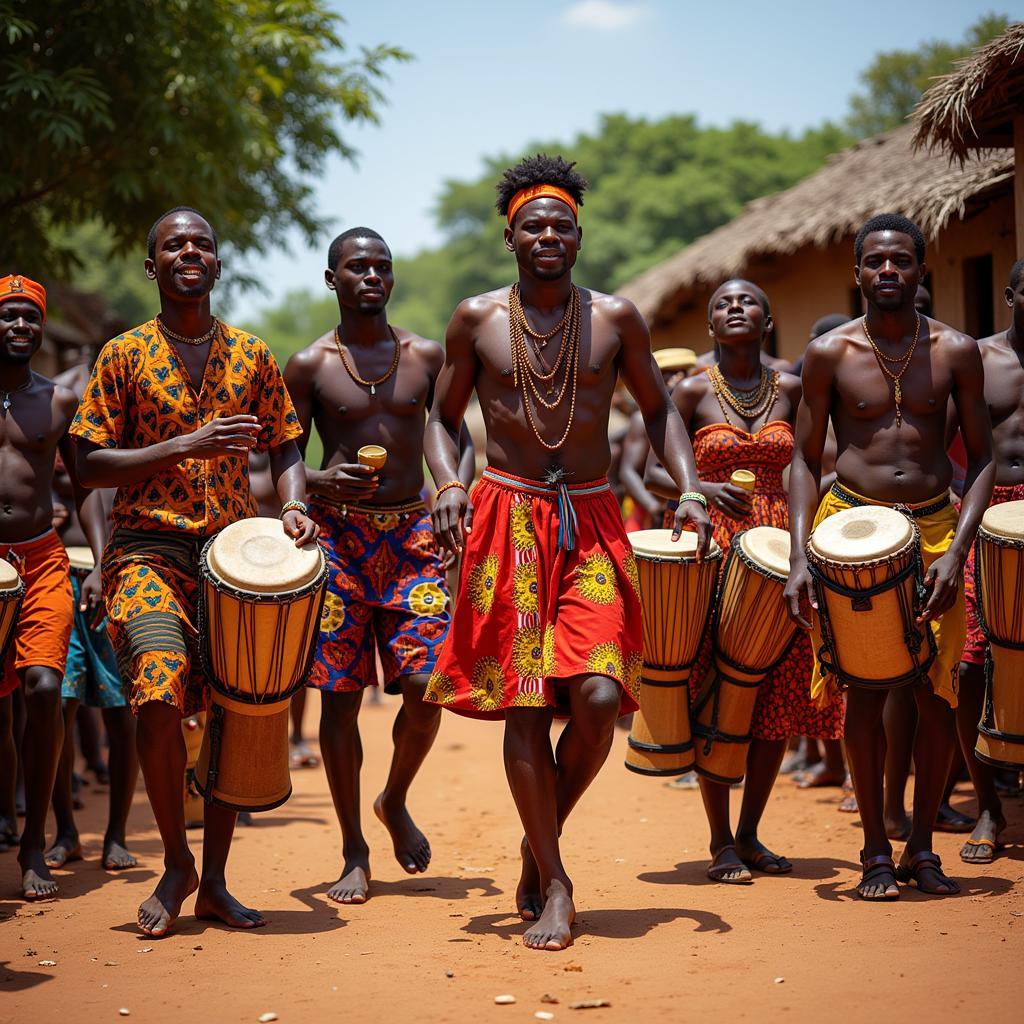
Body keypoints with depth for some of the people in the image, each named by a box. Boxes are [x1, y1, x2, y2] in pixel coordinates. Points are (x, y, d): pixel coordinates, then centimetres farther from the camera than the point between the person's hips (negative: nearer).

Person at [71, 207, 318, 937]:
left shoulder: (252, 355, 11)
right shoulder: (124, 355, 3)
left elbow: (286, 446, 16)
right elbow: (91, 465, -2)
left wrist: (294, 506, -4)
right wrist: (185, 446, -14)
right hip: (149, 548, -3)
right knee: (160, 696, -22)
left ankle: (214, 881, 17)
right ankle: (176, 861, -1)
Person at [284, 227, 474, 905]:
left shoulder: (426, 356, 8)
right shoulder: (309, 365, 2)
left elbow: (456, 437, 12)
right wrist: (320, 482, -17)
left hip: (413, 532, 1)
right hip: (339, 536, -1)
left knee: (426, 685, -9)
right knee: (340, 696, 0)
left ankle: (396, 801, 22)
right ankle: (355, 854, 13)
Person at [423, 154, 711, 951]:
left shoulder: (615, 318, 5)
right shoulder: (476, 319, 5)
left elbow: (659, 409, 14)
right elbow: (445, 418, 13)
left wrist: (689, 490, -1)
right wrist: (448, 483, -7)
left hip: (592, 524, 1)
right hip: (506, 520, -1)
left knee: (598, 696, -13)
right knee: (524, 704, -5)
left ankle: (541, 840, 13)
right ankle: (553, 886, 7)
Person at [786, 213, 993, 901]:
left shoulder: (956, 351, 1)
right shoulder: (830, 353, -1)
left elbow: (982, 456, 3)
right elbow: (806, 458, 3)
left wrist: (957, 548, -10)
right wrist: (800, 557, -7)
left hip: (935, 527, 1)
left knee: (937, 690, 1)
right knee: (865, 689, -2)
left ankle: (922, 845, 15)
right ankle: (876, 850, 10)